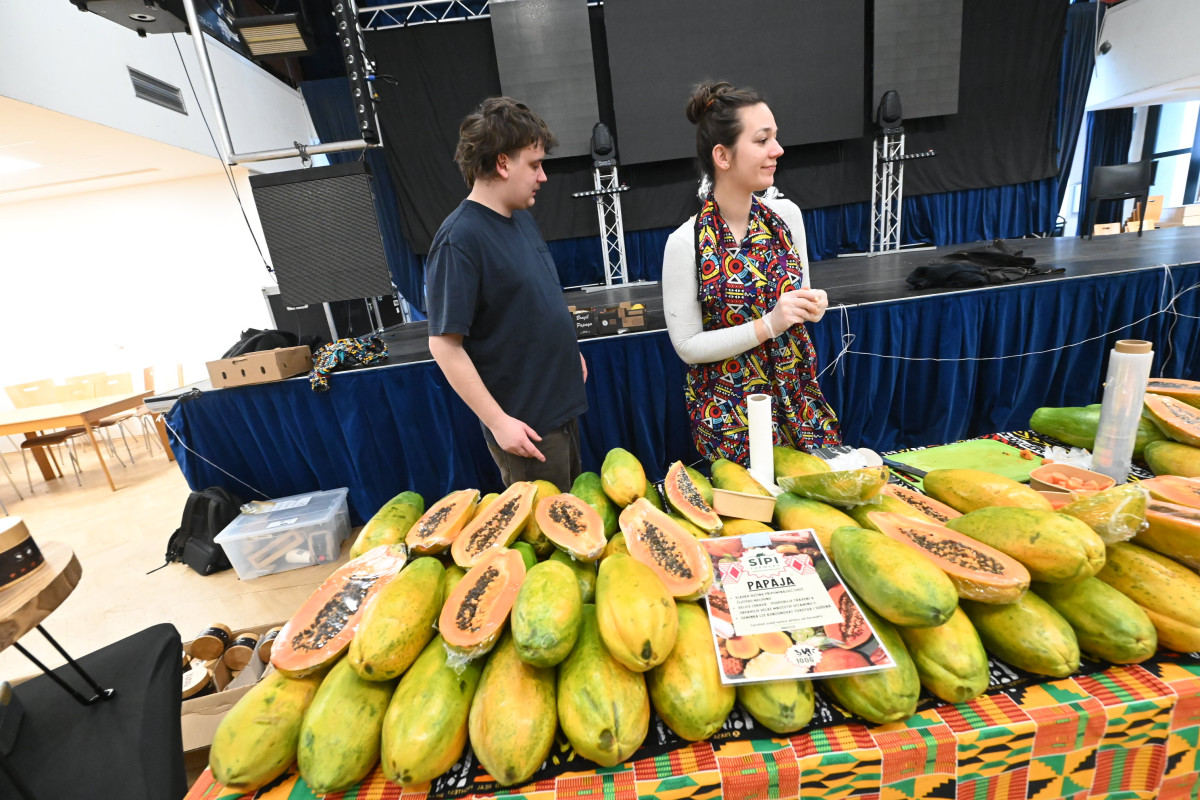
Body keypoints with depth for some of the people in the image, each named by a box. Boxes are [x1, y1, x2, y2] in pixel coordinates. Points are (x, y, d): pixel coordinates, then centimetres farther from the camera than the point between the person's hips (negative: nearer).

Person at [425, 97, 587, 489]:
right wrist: (497, 422, -20)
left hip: (561, 404, 8)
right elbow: (444, 345, -20)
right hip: (524, 424, -8)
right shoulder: (460, 238, -20)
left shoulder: (521, 217, 5)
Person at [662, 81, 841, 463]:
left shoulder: (786, 215, 0)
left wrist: (810, 304, -8)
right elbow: (688, 346, -14)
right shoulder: (685, 243, -16)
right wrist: (768, 325, -21)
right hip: (729, 410, -5)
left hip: (799, 394, 5)